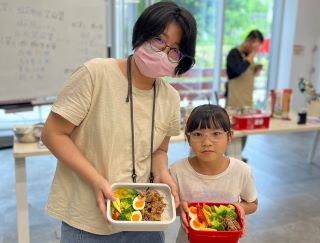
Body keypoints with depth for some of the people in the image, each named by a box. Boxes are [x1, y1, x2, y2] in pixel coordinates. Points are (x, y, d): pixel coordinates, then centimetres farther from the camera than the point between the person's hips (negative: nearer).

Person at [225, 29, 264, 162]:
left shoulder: (248, 54, 14)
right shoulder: (234, 53, -11)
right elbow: (239, 70, -30)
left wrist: (256, 70, 3)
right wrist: (252, 54, -21)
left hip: (247, 98, 8)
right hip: (235, 100, -8)